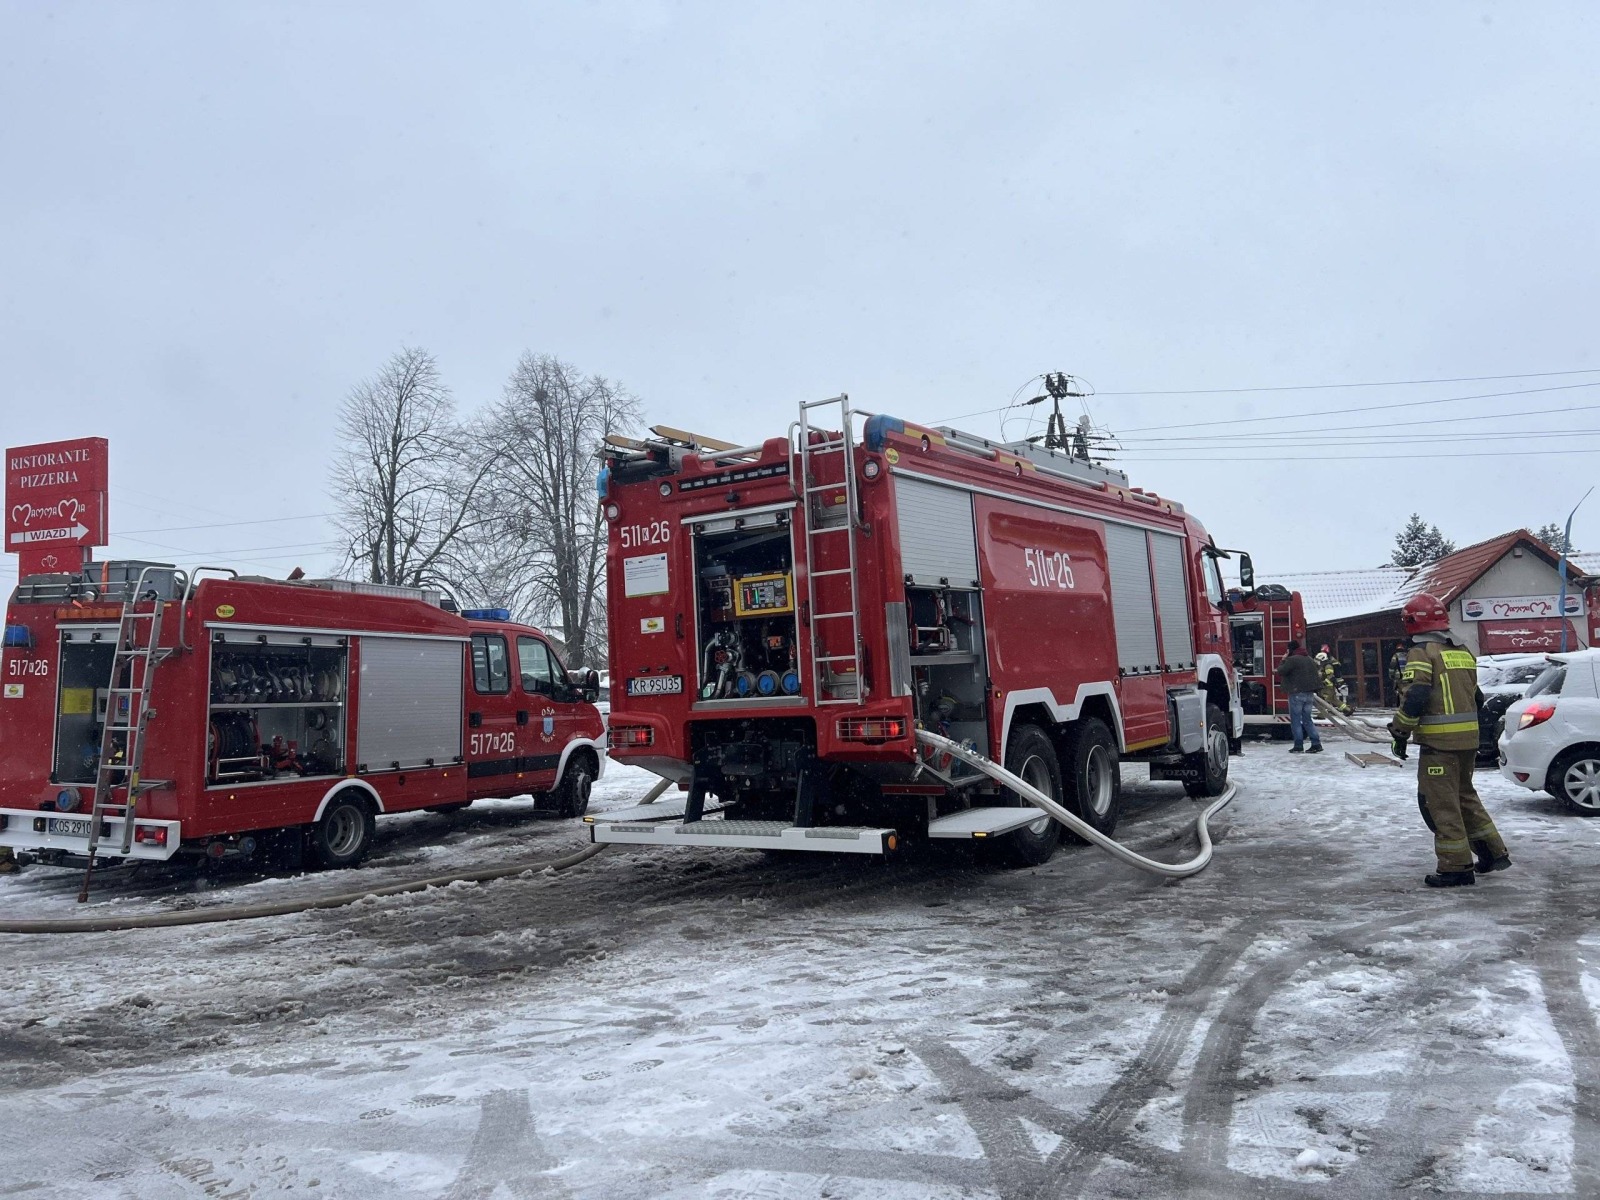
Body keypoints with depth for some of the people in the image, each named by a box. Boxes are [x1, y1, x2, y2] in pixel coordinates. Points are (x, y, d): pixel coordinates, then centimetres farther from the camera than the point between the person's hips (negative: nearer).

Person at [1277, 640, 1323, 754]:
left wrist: (1282, 661, 2)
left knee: (1295, 720, 0)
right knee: (1307, 720, 13)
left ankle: (1298, 746, -2)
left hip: (1297, 694, -7)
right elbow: (1317, 675, 17)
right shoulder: (1310, 659, 15)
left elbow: (1281, 671, -12)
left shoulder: (1292, 660, -12)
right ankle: (1316, 744, 6)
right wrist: (1313, 687, 21)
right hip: (1310, 693, 7)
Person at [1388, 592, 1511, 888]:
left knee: (1440, 803, -1)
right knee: (1464, 794, 22)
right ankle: (1493, 853, 25)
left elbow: (1414, 697, -19)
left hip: (1439, 741, -8)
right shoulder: (1462, 651, 14)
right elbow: (1475, 695, 21)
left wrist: (1401, 733, -9)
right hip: (1468, 738, 9)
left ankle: (1457, 867, 2)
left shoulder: (1422, 653, -12)